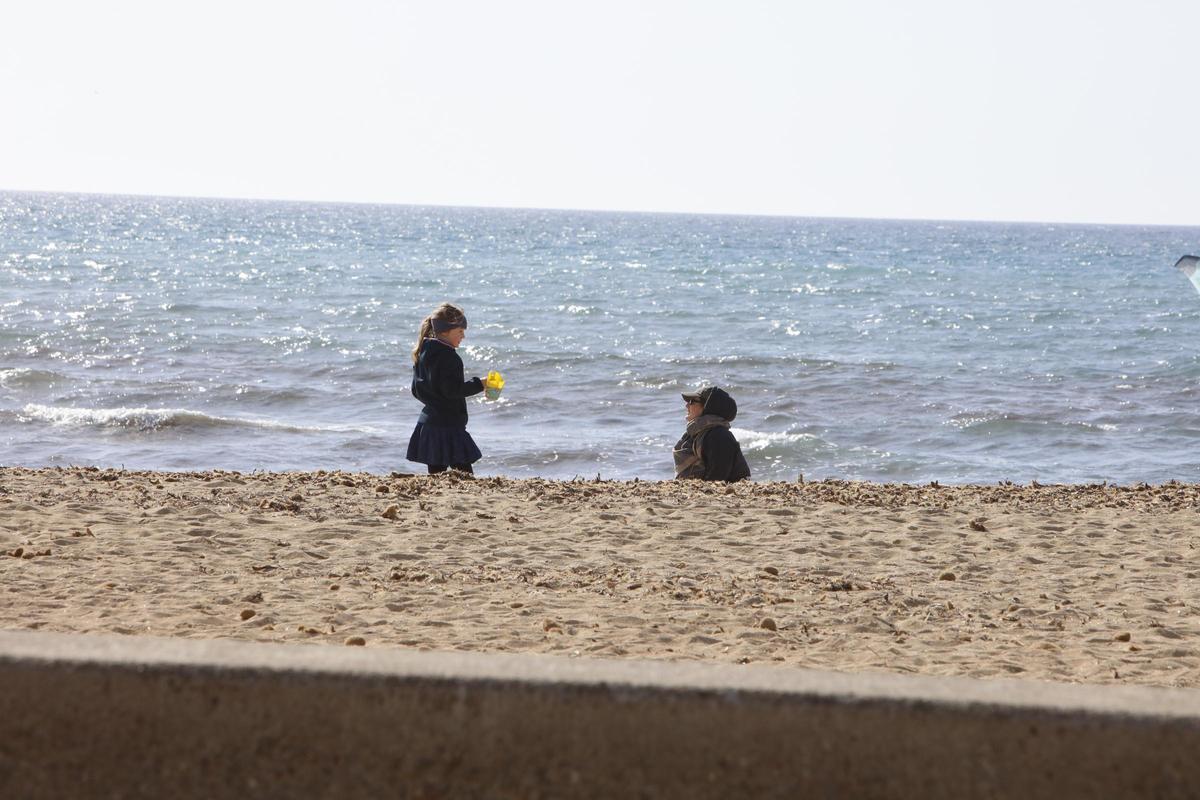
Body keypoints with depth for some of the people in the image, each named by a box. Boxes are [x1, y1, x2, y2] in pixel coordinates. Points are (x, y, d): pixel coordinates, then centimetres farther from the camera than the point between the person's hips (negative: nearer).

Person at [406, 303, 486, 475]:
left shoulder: (423, 353, 13)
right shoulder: (447, 356, -16)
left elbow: (416, 391, 18)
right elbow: (452, 390, -21)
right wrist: (479, 385, -14)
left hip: (427, 424, 9)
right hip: (448, 425, -9)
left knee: (435, 474, 8)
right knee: (465, 475, -9)